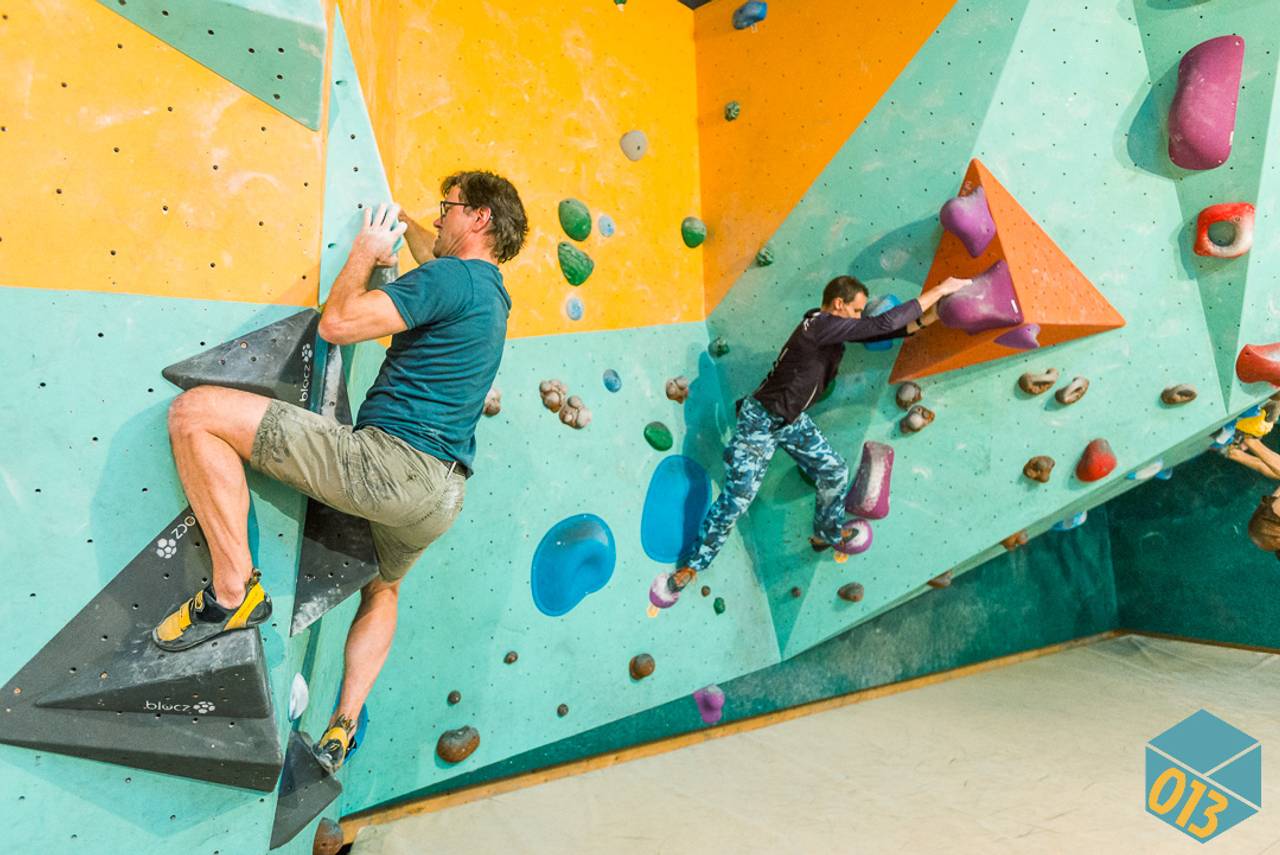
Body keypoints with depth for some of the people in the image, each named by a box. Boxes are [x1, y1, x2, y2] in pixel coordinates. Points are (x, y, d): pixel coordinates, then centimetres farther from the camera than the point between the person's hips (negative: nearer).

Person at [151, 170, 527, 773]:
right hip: (442, 497, 10)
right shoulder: (490, 292, 18)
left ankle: (234, 591, -6)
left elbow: (337, 323, -12)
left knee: (195, 411, -8)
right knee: (382, 588, 36)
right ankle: (342, 729, 38)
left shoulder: (451, 279, -10)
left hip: (388, 462, -10)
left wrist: (364, 253, 4)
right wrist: (397, 222, 51)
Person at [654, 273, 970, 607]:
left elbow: (881, 332, 4)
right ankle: (691, 567, 7)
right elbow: (885, 323, -28)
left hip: (792, 420, 9)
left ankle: (827, 535, 36)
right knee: (736, 500, -6)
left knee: (835, 472, 11)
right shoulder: (821, 324, -26)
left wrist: (927, 319, -8)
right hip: (761, 420, -9)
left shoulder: (832, 326, 1)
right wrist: (940, 289, -21)